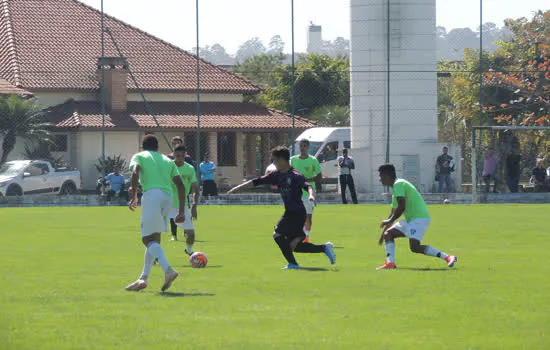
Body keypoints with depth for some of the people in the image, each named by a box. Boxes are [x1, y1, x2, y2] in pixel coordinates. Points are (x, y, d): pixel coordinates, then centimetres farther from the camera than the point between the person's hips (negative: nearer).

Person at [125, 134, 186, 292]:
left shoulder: (139, 156, 15)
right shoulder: (168, 161, 27)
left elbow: (135, 173, -8)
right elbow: (181, 186, 17)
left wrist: (134, 196, -4)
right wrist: (181, 211, 16)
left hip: (152, 195, -5)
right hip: (168, 198, 5)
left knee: (149, 239, -9)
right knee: (153, 239, 16)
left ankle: (168, 270, -31)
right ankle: (143, 278, 17)